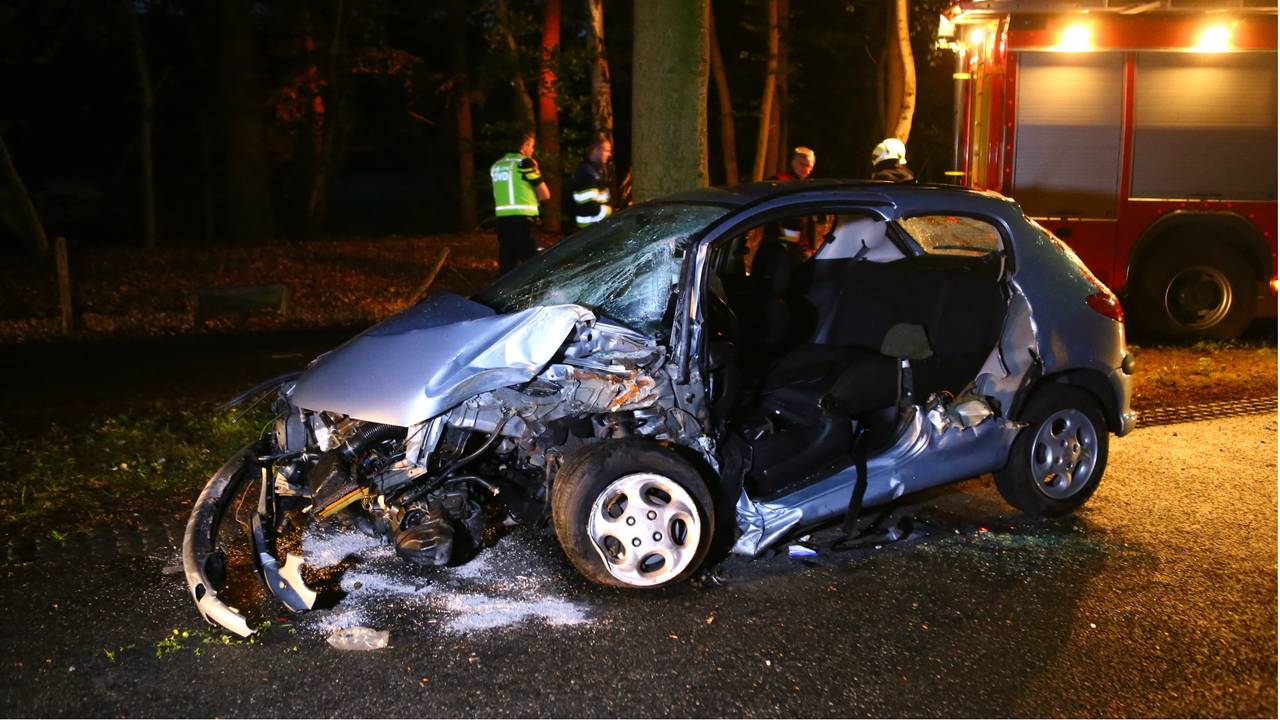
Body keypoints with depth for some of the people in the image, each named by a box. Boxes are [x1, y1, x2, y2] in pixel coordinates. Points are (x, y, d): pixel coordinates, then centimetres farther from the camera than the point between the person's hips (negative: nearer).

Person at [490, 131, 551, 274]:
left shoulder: (496, 166, 16)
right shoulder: (524, 162, -5)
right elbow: (545, 194, -5)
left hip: (502, 218, 7)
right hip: (523, 218, -7)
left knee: (506, 262, 10)